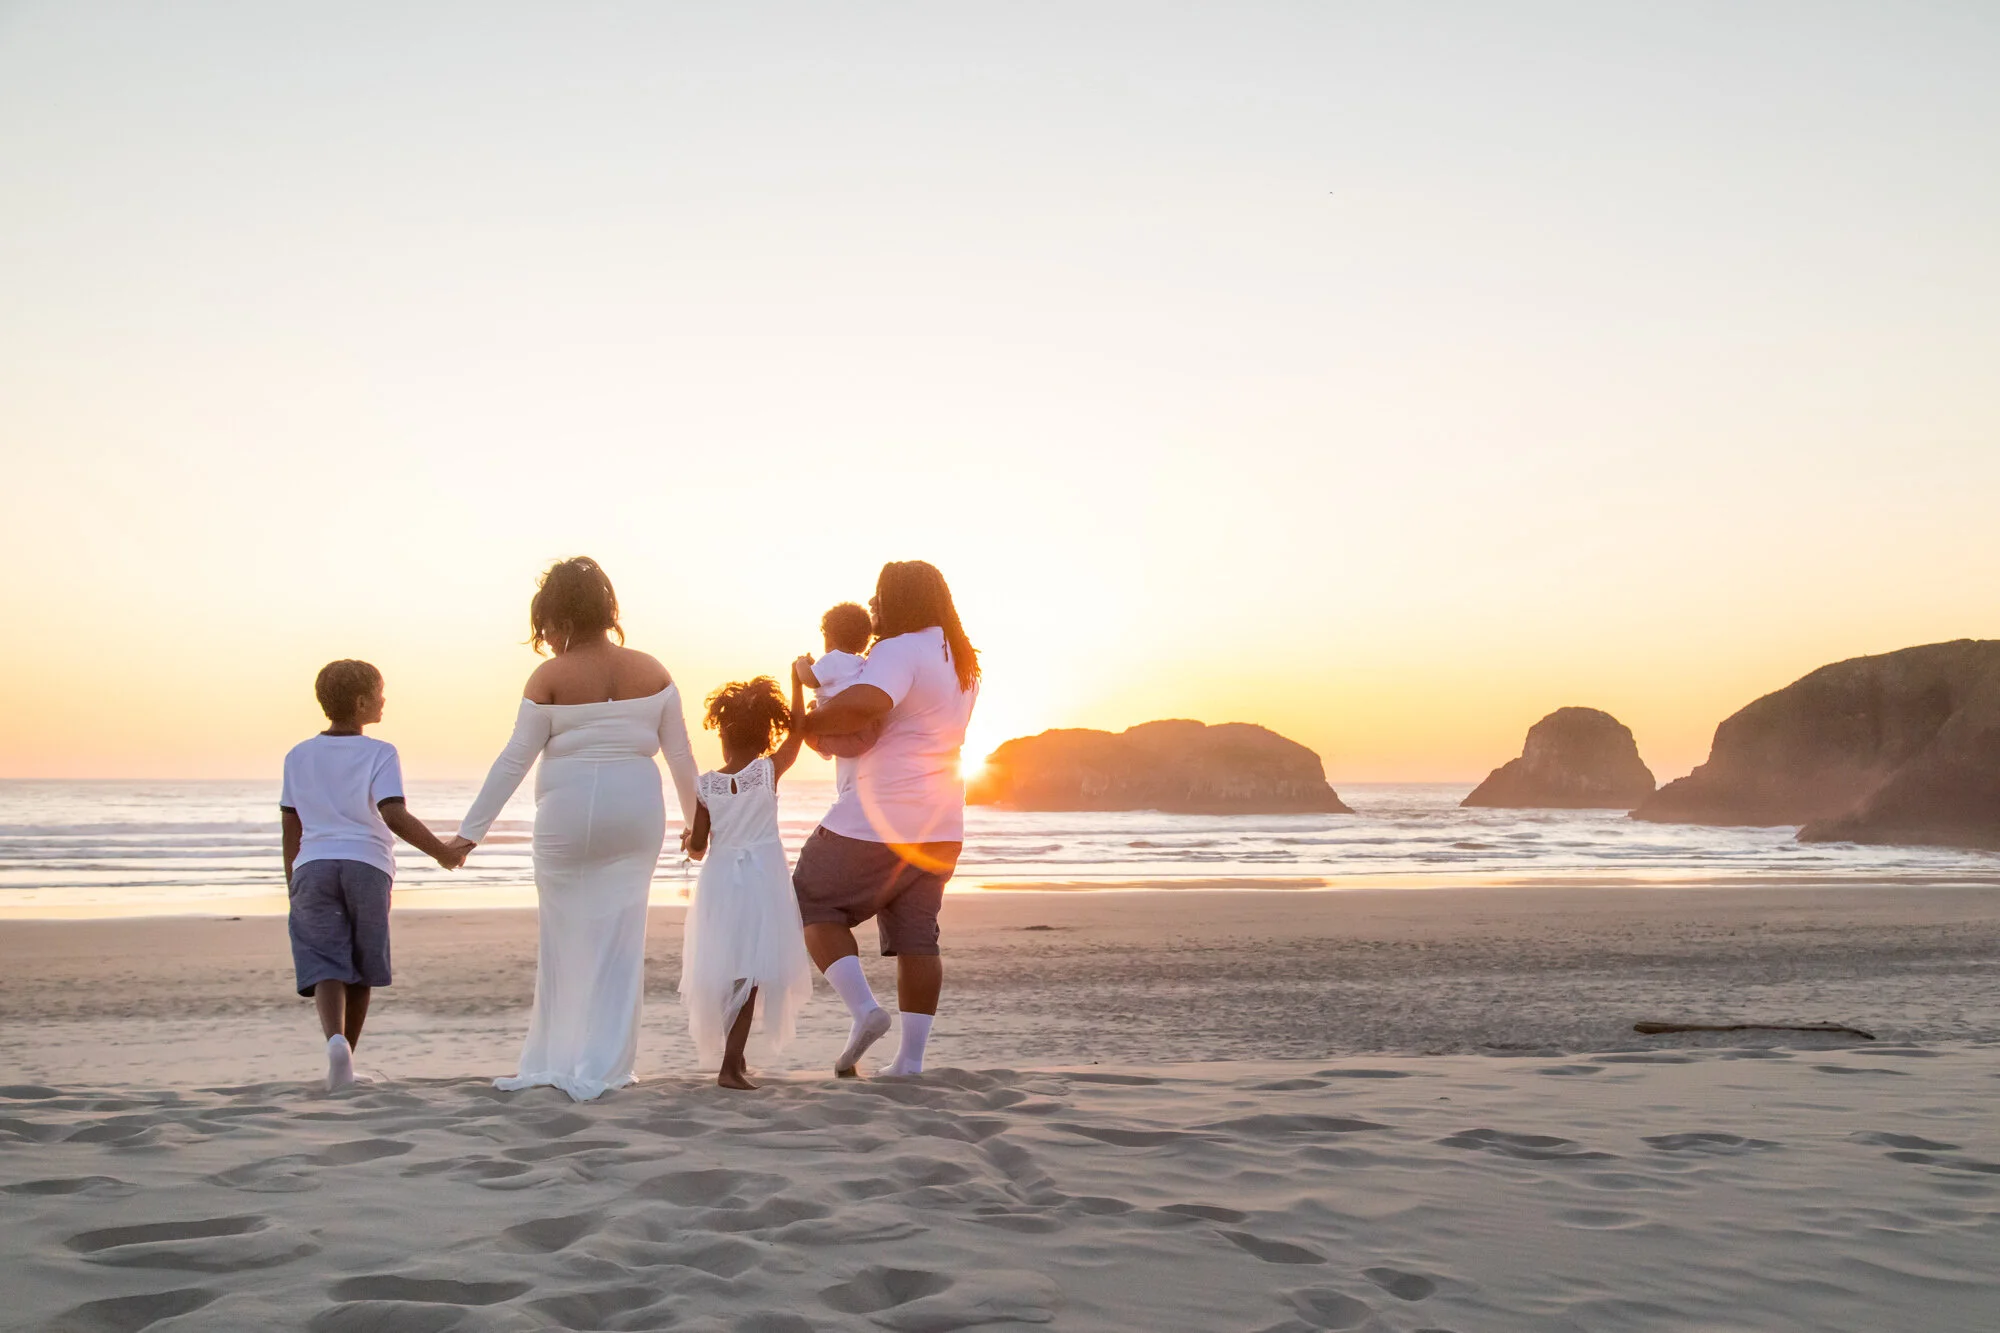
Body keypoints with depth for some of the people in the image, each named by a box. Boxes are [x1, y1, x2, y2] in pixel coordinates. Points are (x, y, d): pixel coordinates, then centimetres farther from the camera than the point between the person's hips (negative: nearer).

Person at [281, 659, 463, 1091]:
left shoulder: (299, 756, 12)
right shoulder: (379, 754, -1)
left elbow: (291, 827, 14)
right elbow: (395, 816, -14)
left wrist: (292, 883, 23)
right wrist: (440, 851, -6)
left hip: (313, 868, 2)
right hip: (367, 866, -2)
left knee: (325, 966, -5)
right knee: (361, 970, 12)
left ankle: (335, 1038, -31)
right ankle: (346, 1060, 18)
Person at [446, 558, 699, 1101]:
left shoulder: (550, 678, -7)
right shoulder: (652, 672, 2)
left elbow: (514, 761, -5)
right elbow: (681, 756, 6)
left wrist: (472, 829, 1)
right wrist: (697, 821, 18)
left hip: (568, 816, -2)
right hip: (637, 813, 2)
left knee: (565, 938, 10)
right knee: (618, 938, 7)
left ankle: (549, 1061, 17)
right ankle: (601, 1069, 9)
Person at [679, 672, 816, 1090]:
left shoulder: (705, 786, -4)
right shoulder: (768, 772, -8)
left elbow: (697, 848, -2)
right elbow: (797, 732, 5)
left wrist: (690, 841, 21)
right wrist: (797, 681, 12)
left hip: (719, 882, 2)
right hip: (761, 882, -2)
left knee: (723, 973, 15)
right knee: (750, 973, -1)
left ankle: (732, 1057, 27)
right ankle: (730, 1063, -9)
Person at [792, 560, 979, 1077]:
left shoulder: (900, 651, -14)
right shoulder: (961, 661, 15)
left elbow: (864, 704, -33)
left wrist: (808, 722, -17)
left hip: (879, 819, -8)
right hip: (939, 825, 8)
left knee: (814, 903, 8)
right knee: (915, 935, 10)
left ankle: (863, 1008, -8)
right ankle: (910, 1058, 8)